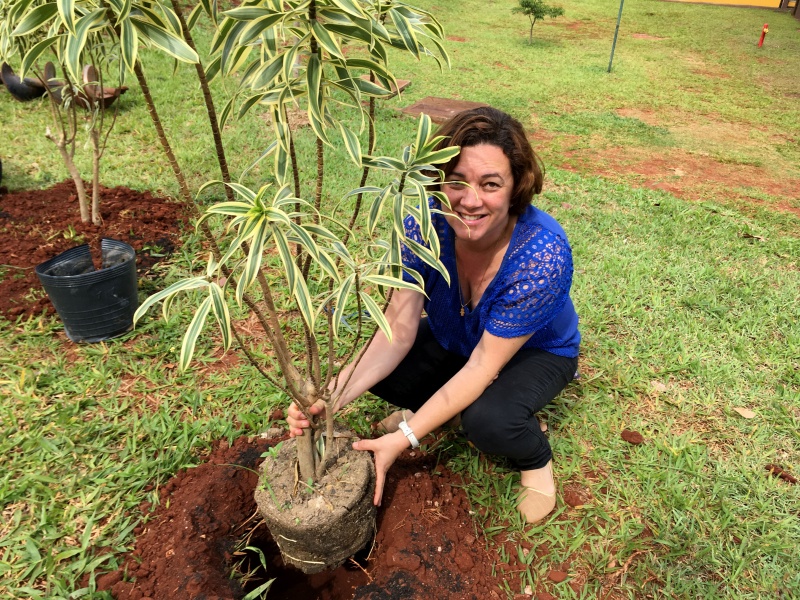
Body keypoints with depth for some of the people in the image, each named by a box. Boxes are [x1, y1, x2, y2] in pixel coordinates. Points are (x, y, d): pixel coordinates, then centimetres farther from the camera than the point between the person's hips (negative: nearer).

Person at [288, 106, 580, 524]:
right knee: (379, 372, -20)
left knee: (488, 421, -33)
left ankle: (537, 460, 2)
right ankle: (439, 405, 13)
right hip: (453, 339, 4)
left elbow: (482, 366, -31)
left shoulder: (542, 254, -37)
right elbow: (398, 329, -26)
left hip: (537, 351, -3)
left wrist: (403, 439, -33)